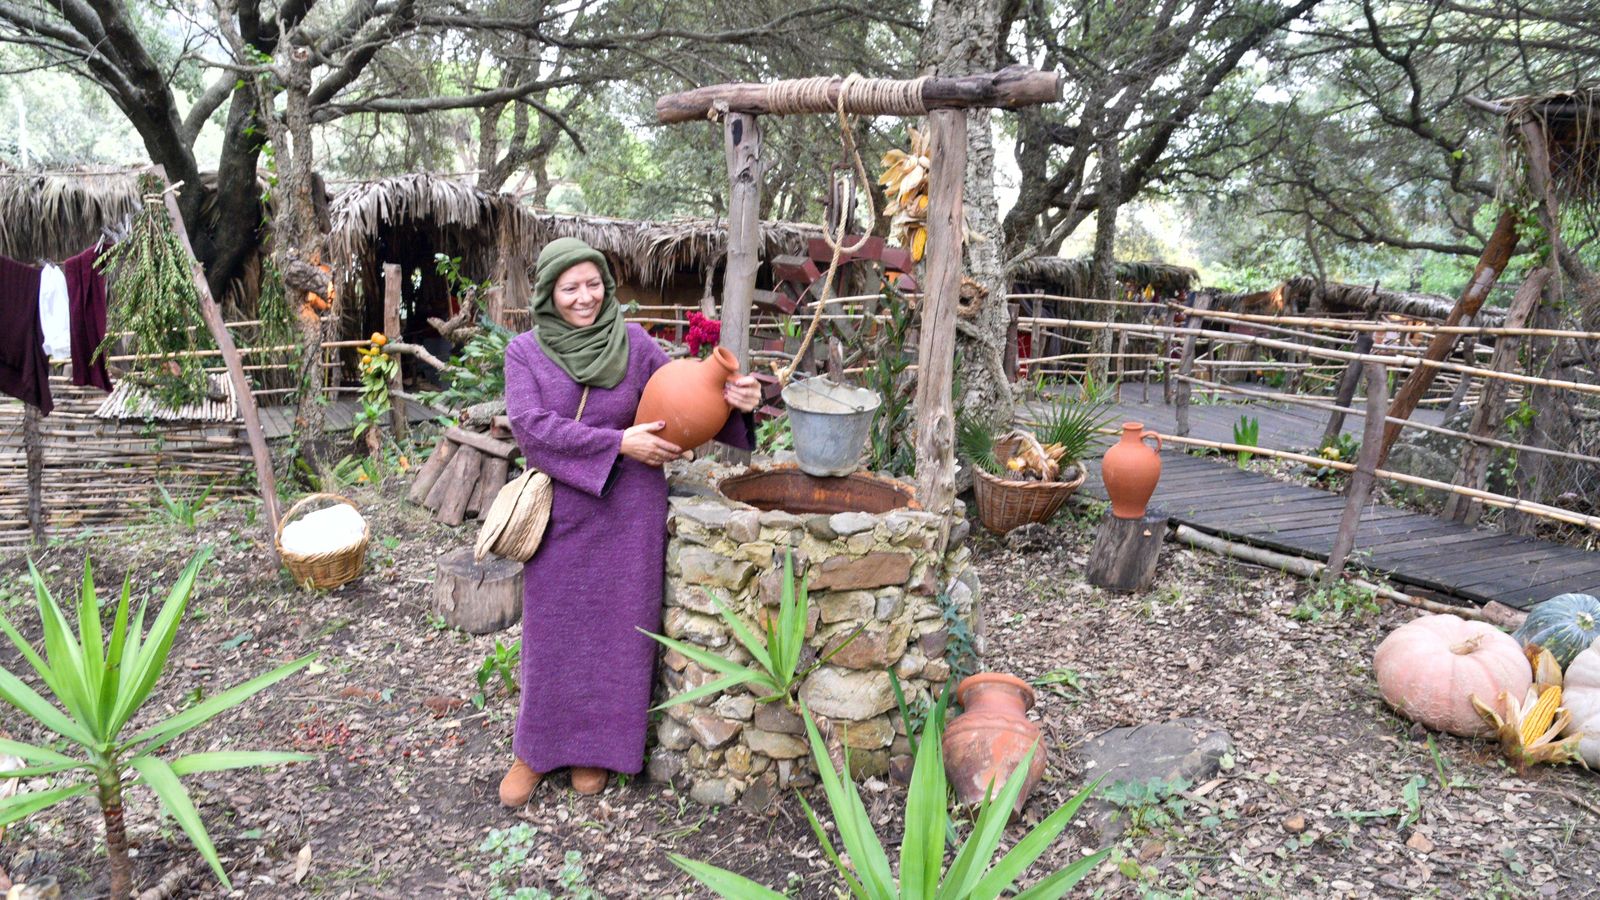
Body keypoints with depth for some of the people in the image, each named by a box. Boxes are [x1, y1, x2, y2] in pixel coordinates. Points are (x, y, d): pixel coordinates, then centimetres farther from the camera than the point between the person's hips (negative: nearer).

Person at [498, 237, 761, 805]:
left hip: (628, 510, 0)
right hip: (560, 511, 0)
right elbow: (531, 425, -14)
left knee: (616, 624, 8)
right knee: (551, 628, 10)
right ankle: (536, 749, 29)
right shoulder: (525, 352, -3)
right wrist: (619, 443, -21)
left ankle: (595, 747, 28)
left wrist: (734, 399, -20)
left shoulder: (633, 343, -1)